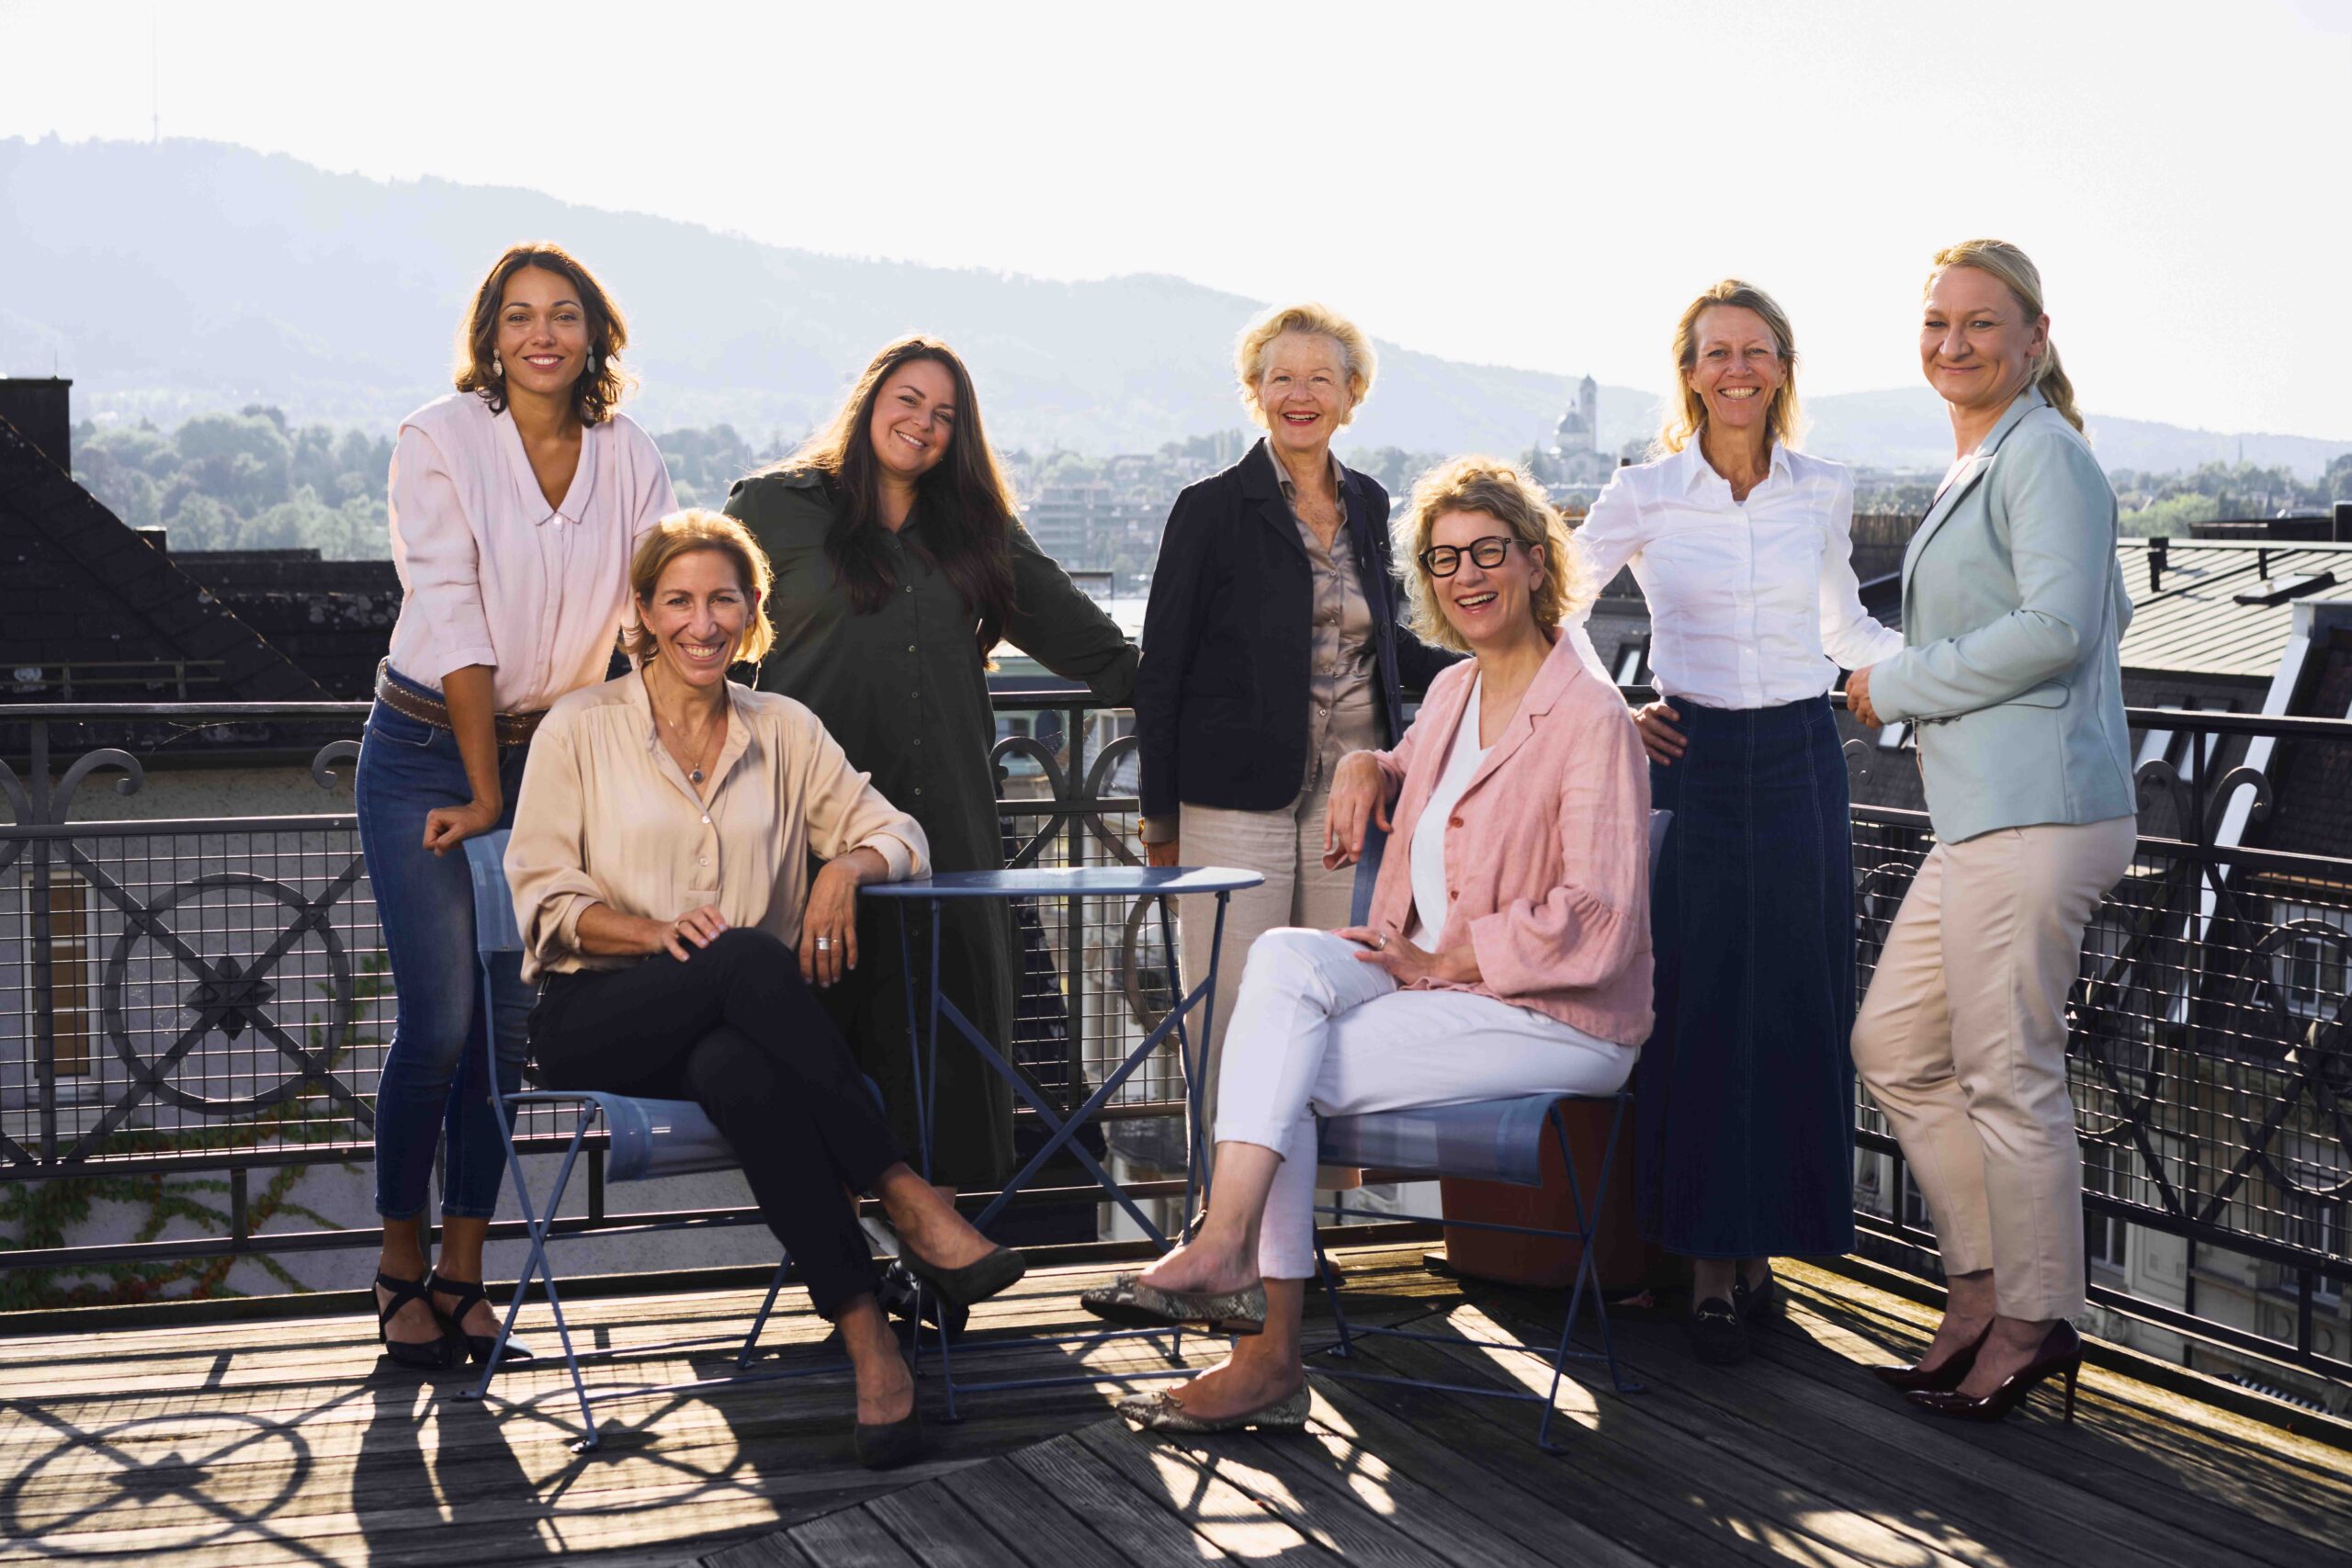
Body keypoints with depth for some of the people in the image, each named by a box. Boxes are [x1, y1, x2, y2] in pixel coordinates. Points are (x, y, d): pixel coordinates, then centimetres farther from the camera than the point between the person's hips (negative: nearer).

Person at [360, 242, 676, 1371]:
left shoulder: (628, 458, 1)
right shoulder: (439, 442, -9)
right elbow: (455, 627, -13)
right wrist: (486, 795, -14)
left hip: (551, 753, 3)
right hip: (425, 756, -3)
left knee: (510, 1020, 3)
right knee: (439, 1024, -7)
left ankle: (464, 1267, 14)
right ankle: (400, 1258, 11)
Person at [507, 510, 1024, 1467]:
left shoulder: (785, 732, 16)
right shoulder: (582, 728, 7)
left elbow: (896, 832, 13)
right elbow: (542, 900, 2)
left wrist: (846, 867, -12)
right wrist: (659, 933, -18)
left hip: (734, 1028, 2)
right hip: (596, 1020, -2)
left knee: (739, 1074, -40)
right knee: (749, 957, -37)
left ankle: (861, 1328, -41)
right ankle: (904, 1197, -36)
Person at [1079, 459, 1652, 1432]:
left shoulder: (1590, 717, -12)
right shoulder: (1453, 692, 13)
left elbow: (1597, 923, -18)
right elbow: (1417, 777, 37)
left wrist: (1438, 962, -16)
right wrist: (1367, 766, 12)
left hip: (1554, 1017, -7)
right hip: (1433, 978, 7)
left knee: (1288, 1072, -21)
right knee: (1283, 959, -21)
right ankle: (1228, 1249, -31)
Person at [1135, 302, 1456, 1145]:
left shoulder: (1368, 505, 12)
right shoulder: (1213, 509, -2)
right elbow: (1160, 671, -1)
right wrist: (1160, 813, -2)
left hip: (1349, 793, 4)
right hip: (1241, 796, -4)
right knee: (1234, 1008, -2)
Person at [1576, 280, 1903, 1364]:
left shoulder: (1824, 493, 6)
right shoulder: (1644, 495, -2)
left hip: (1798, 758, 2)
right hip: (1691, 759, -2)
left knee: (1795, 1011, 3)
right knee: (1696, 1009, -2)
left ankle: (1761, 1242, 15)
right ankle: (1708, 1262, 6)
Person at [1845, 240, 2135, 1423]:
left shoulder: (2045, 455, -9)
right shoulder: (1976, 467, 20)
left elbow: (2063, 624, -20)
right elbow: (2114, 613, 27)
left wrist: (1899, 684, -12)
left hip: (2037, 814, -10)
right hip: (1982, 814, 10)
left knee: (2008, 1072, -4)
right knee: (1894, 1046, 13)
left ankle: (2035, 1323, 9)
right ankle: (1986, 1285, 22)